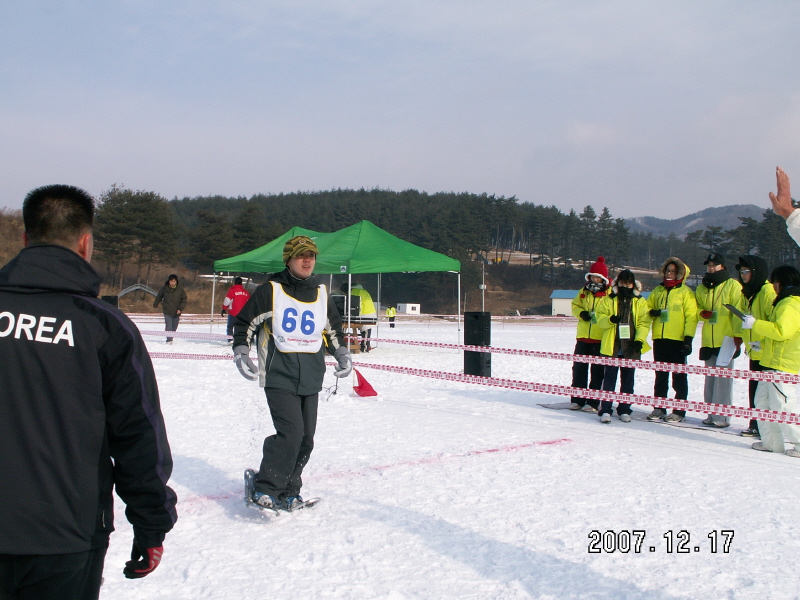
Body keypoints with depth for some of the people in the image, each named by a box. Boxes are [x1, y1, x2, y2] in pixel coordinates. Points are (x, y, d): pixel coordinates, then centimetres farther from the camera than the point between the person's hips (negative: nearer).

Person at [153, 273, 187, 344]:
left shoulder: (180, 289, -4)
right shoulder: (164, 289, -3)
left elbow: (184, 300, 2)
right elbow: (159, 297, 14)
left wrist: (180, 308, -8)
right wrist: (155, 305, 25)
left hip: (176, 312, 1)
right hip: (167, 311, -1)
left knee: (174, 328, 10)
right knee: (168, 326, -14)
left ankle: (171, 339, 25)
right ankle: (169, 340, -17)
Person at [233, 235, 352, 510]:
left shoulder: (322, 294, 13)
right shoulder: (270, 291, -1)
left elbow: (333, 329, 27)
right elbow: (244, 323, 5)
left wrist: (342, 354, 15)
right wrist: (241, 354, -6)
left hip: (311, 380, 5)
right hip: (279, 377, -5)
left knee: (305, 439, 6)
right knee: (291, 432, -18)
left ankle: (288, 492, 21)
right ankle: (264, 488, -4)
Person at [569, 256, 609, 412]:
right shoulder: (584, 291, 12)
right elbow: (575, 305, 17)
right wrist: (581, 313, -5)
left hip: (600, 338, -5)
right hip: (583, 336, 5)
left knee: (597, 371, 3)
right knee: (579, 368, 8)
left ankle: (593, 402, 8)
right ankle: (577, 399, 16)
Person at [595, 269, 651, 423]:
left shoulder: (640, 302, 7)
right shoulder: (608, 300, 6)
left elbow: (644, 322, 2)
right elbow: (600, 318, 1)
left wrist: (640, 339, -11)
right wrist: (610, 319, -20)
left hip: (631, 347, 1)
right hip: (612, 346, -1)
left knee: (628, 379, 8)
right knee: (610, 377, -2)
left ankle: (624, 410, 17)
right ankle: (605, 410, 1)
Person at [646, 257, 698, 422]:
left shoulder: (686, 292, -1)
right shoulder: (658, 291, 14)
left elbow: (691, 316, -6)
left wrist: (688, 338, -15)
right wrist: (652, 312, -4)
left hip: (678, 340, -5)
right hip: (659, 339, 5)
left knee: (679, 376, 1)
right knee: (660, 376, 10)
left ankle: (679, 411, 6)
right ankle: (659, 408, 17)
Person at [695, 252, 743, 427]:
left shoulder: (733, 285, -1)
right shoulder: (702, 288, 16)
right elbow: (696, 307, 24)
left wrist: (738, 335, -15)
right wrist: (702, 313, 0)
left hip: (726, 340, -6)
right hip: (708, 341, 6)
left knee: (723, 379, -7)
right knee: (710, 378, 8)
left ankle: (722, 416, -3)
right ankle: (711, 414, 15)